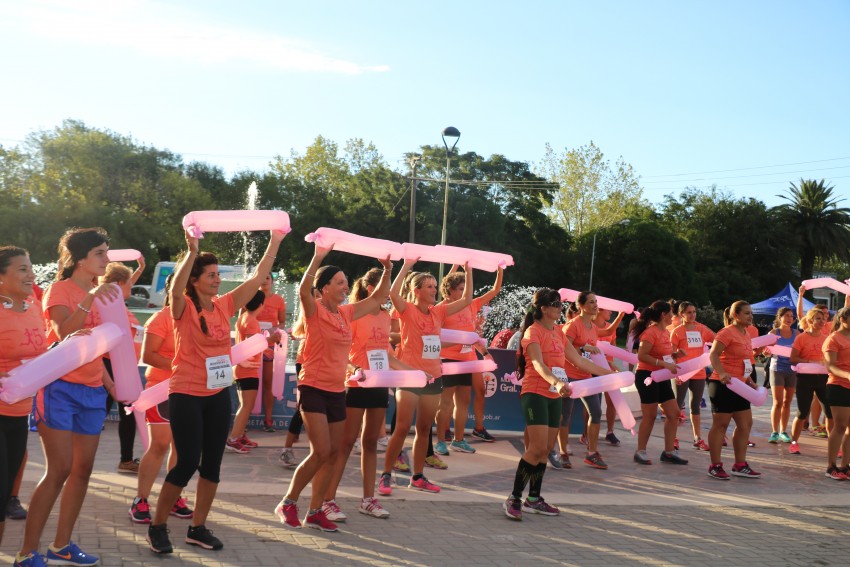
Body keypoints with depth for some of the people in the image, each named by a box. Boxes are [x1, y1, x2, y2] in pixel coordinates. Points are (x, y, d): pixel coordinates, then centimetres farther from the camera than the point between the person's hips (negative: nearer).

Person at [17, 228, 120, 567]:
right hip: (60, 388, -7)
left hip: (92, 392, 7)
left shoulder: (99, 293, 13)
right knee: (59, 470, -11)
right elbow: (64, 333, -26)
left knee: (83, 469, 7)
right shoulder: (60, 290, -8)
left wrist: (108, 381, 13)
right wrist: (91, 298, -32)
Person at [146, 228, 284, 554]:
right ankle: (157, 526, 13)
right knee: (187, 463, -5)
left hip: (218, 395, 6)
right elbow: (176, 288, -33)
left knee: (212, 463, 9)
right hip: (186, 395, -6)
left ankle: (198, 528, 21)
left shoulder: (224, 305, 4)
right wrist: (192, 251, -41)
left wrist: (274, 242, 2)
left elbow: (258, 277, 5)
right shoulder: (184, 308, -10)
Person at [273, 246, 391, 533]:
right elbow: (303, 289, -30)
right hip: (314, 388, -7)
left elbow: (377, 297, 17)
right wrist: (317, 257, -37)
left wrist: (387, 271, 3)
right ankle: (288, 503, 4)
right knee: (321, 452, -14)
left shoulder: (346, 313, 9)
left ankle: (315, 512, 18)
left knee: (333, 453, 8)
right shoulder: (314, 311, -9)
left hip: (337, 391, 7)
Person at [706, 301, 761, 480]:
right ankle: (715, 466, 5)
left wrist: (749, 380, 17)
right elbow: (713, 354, -22)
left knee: (745, 423, 11)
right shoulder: (727, 332, -13)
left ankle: (740, 465, 20)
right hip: (723, 385, -9)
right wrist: (722, 373, -35)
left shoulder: (746, 335, 15)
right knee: (720, 424, -3)